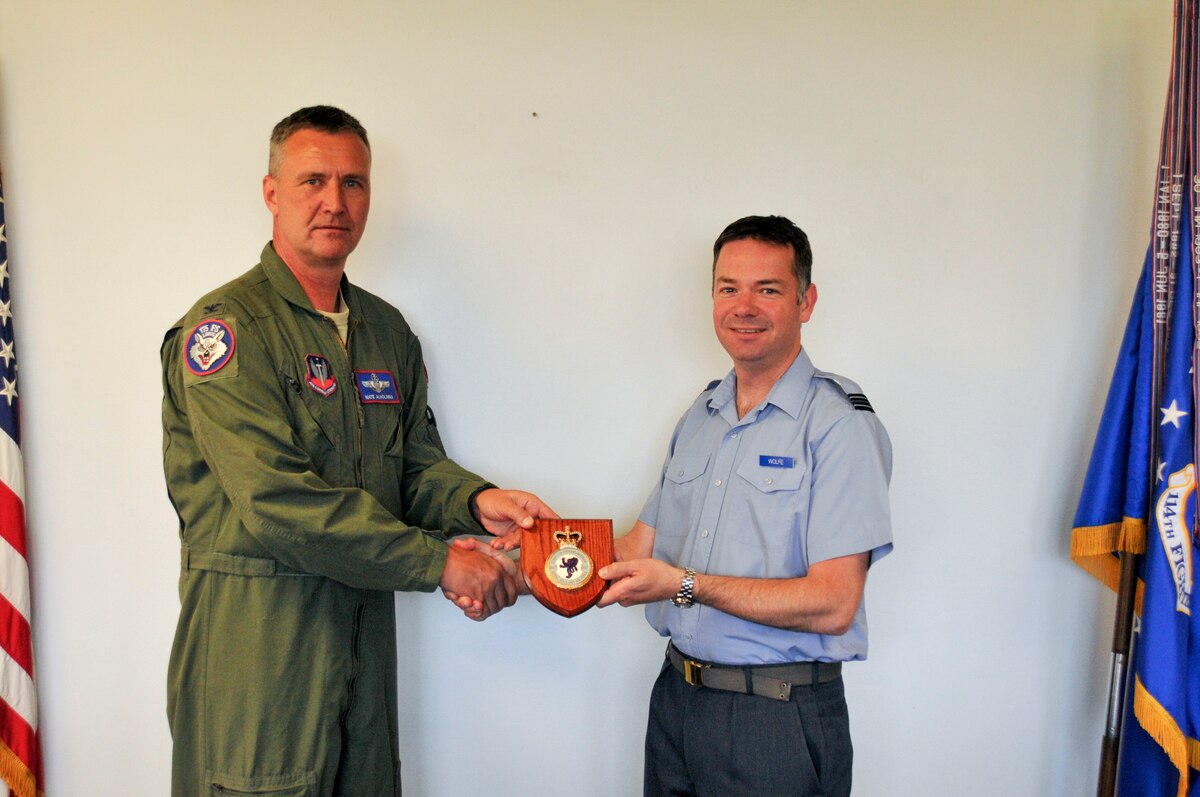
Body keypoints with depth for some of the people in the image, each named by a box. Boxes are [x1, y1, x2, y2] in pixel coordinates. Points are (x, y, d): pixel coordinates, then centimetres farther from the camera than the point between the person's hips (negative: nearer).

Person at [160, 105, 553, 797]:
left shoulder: (388, 330, 11)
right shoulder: (225, 326, -12)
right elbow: (275, 499, -22)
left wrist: (475, 501, -11)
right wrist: (437, 560, -20)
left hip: (367, 630, 6)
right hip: (257, 637, -6)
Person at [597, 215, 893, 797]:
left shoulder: (840, 424, -13)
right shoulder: (700, 416, 9)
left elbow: (832, 605, -19)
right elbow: (642, 547, 9)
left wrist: (687, 585, -23)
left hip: (778, 722, -6)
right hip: (675, 696, 6)